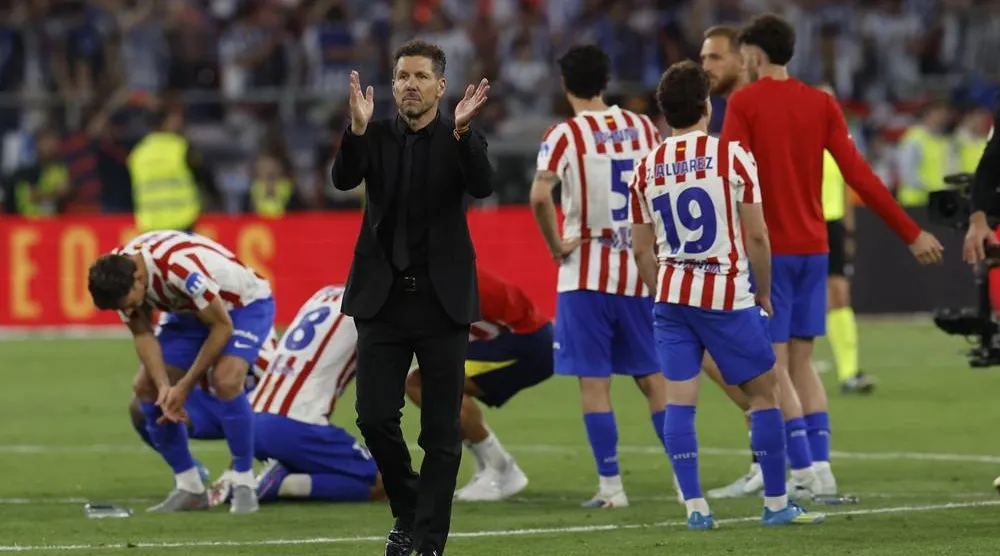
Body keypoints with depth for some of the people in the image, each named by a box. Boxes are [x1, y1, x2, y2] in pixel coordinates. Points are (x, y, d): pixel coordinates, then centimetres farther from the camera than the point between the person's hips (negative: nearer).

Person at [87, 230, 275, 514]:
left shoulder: (180, 266, -40)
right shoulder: (116, 274, -20)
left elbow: (222, 326, -29)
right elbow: (143, 335, -9)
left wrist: (184, 387, -23)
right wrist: (164, 386, -25)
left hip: (244, 302, -7)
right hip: (190, 311, 7)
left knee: (225, 381, -31)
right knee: (145, 387, -6)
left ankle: (244, 486, -16)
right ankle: (190, 488, 6)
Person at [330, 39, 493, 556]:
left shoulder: (460, 140, 0)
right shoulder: (376, 136, 3)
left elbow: (482, 185, -19)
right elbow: (343, 179, -15)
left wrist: (461, 131, -36)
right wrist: (357, 128, -33)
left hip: (442, 299, -1)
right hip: (383, 297, 1)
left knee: (441, 430, -1)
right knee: (374, 416, -3)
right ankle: (408, 510, 21)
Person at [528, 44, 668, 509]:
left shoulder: (565, 135, -8)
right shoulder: (644, 128, 6)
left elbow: (540, 196, -23)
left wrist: (555, 245, -10)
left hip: (587, 275, -4)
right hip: (640, 273, 4)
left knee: (594, 381, 1)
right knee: (653, 378, 11)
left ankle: (611, 485, -1)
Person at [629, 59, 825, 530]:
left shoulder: (647, 169, 5)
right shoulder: (732, 157, -7)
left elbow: (642, 251, 9)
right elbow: (756, 237, -7)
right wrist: (764, 296, 5)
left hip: (671, 296, 4)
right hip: (727, 296, -4)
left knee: (679, 399, 3)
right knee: (763, 391, 8)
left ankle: (694, 506, -4)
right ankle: (776, 504, 10)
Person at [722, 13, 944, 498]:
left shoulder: (744, 103, -6)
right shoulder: (821, 103, 7)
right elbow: (859, 176, 3)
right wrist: (911, 234, 7)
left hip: (766, 250, -5)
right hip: (813, 248, 5)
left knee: (775, 365, -2)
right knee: (801, 361, 13)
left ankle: (805, 470, -10)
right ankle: (820, 467, 4)